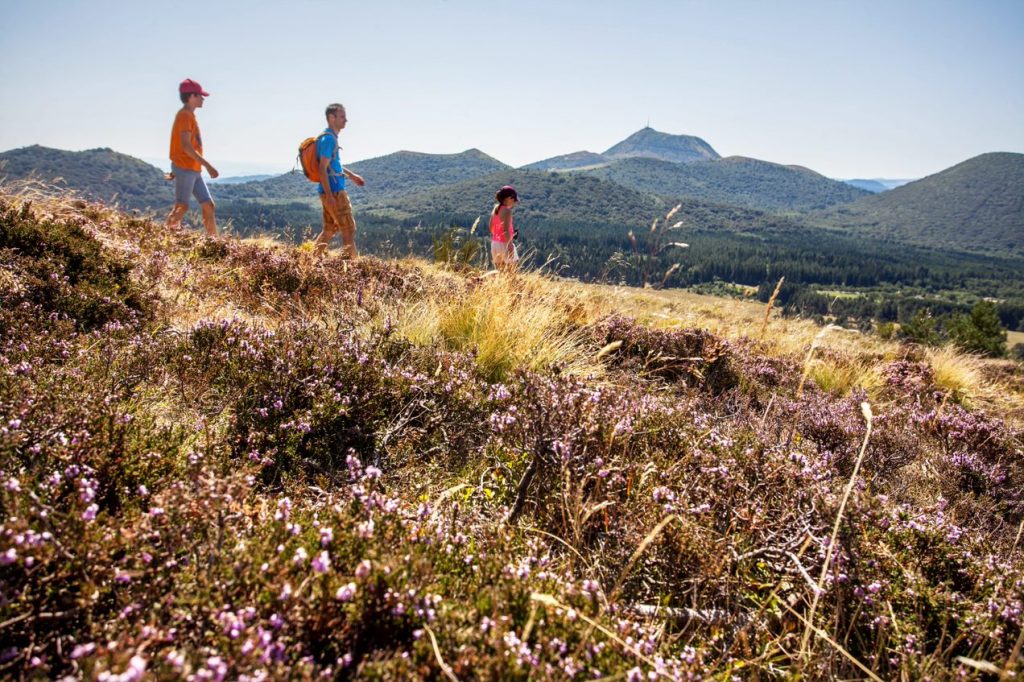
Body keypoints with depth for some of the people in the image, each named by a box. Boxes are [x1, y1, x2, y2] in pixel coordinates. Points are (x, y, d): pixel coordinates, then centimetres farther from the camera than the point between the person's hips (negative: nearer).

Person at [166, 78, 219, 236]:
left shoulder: (189, 116, 17)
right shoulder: (185, 115, -11)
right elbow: (186, 146, -21)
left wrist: (176, 169, 20)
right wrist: (208, 166, -24)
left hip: (193, 170, 9)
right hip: (185, 169, -9)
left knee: (208, 205, 7)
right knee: (181, 207, -8)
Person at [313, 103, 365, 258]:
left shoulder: (331, 137, 15)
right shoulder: (328, 139, -15)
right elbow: (323, 169, -20)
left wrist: (351, 175, 31)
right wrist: (329, 196, -24)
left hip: (332, 192, 10)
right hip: (334, 191, -10)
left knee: (330, 229, 15)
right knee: (349, 229, -5)